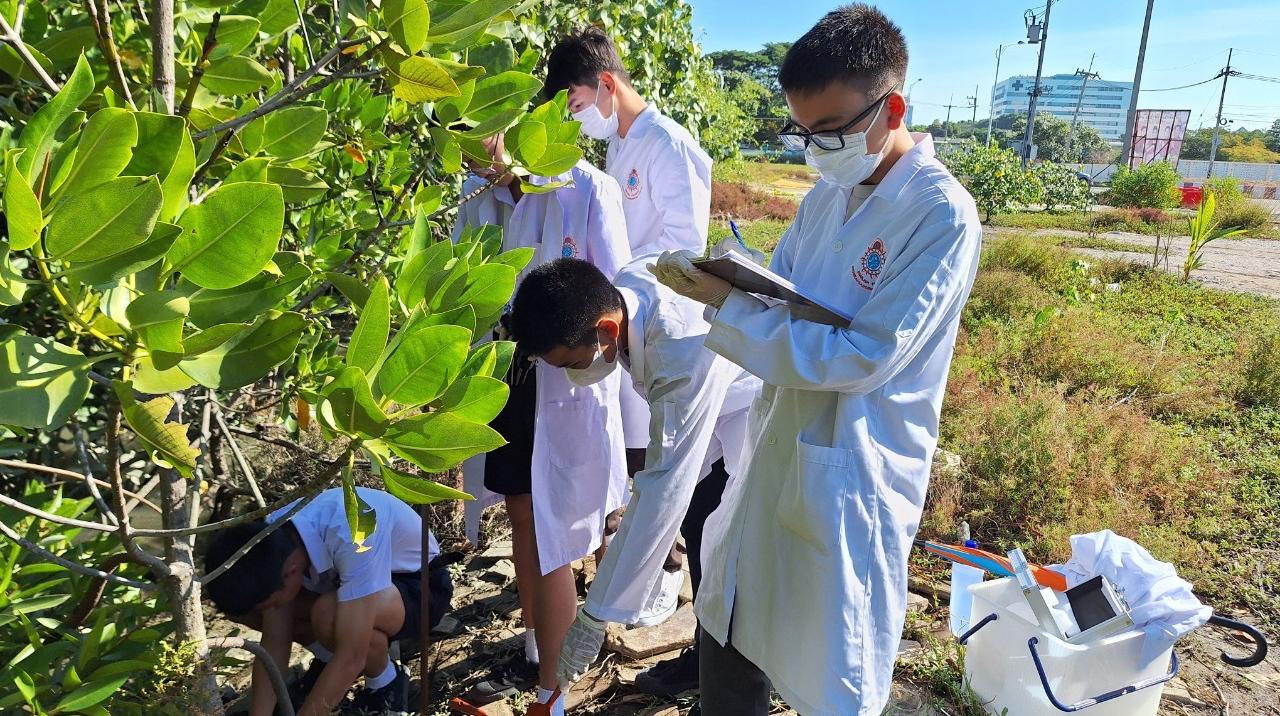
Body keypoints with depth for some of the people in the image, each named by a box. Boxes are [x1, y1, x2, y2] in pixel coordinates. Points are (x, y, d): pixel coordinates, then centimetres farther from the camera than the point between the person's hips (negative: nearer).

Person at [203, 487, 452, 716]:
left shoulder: (354, 533, -40)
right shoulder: (271, 538, -19)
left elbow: (351, 659, -37)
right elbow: (274, 642, -11)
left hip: (421, 586, -6)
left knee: (327, 615, -37)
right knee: (241, 602, -10)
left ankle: (386, 685, -7)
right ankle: (328, 662, 12)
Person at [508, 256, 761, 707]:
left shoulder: (687, 349, -43)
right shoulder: (625, 283, -21)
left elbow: (664, 488, -41)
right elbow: (589, 372, -1)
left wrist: (595, 618, -35)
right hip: (717, 412, 8)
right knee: (696, 523, 14)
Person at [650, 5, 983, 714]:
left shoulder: (942, 215, -18)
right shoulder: (826, 194, 6)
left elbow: (864, 357, -23)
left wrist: (727, 306, -20)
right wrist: (707, 279, -13)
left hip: (852, 478, -7)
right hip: (777, 452, 7)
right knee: (728, 639, 22)